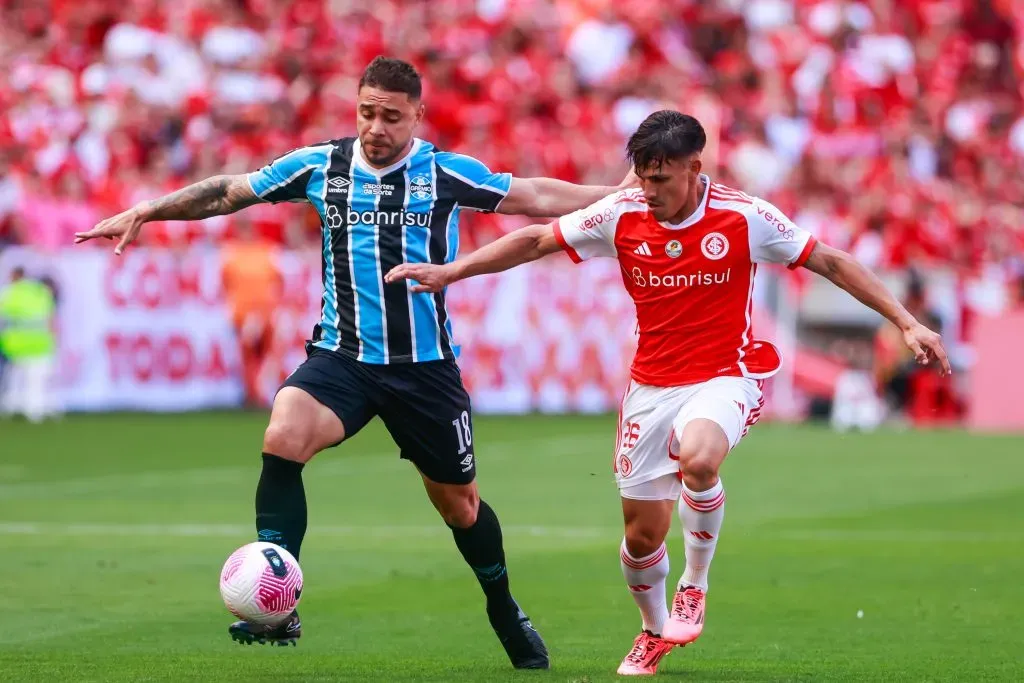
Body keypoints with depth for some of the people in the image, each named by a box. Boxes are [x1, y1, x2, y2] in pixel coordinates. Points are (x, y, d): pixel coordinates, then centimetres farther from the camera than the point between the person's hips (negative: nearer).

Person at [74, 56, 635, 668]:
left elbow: (537, 197, 3)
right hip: (342, 356, 0)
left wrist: (624, 196, -2)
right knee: (283, 438, -28)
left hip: (426, 364, 0)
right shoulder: (319, 167, 1)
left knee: (458, 499, 10)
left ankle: (505, 612, 38)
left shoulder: (448, 174, -2)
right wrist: (143, 213, 9)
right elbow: (230, 191, 11)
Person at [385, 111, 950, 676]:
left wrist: (904, 321, -9)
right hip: (652, 386, 3)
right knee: (642, 533, 4)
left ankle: (695, 586, -9)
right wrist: (448, 271, -2)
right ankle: (655, 632, 35)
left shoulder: (744, 218, -12)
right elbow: (534, 241, 3)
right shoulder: (622, 215, -5)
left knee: (697, 458, -35)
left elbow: (832, 262, -5)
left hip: (723, 379, -3)